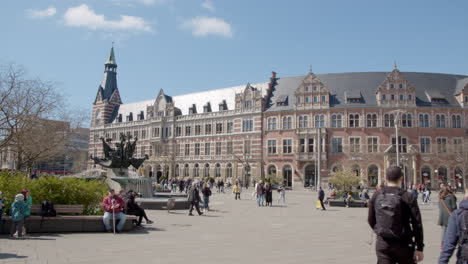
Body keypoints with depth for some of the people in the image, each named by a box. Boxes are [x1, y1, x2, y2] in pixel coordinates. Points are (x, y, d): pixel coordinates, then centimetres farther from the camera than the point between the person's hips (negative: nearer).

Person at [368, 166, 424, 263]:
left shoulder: (376, 196, -1)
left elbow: (371, 220, 7)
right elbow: (417, 223, -11)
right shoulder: (407, 197, -10)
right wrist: (419, 248, -4)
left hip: (382, 244, 2)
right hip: (403, 244, -2)